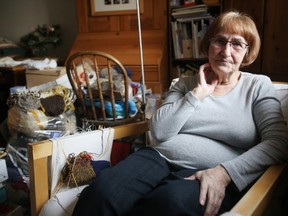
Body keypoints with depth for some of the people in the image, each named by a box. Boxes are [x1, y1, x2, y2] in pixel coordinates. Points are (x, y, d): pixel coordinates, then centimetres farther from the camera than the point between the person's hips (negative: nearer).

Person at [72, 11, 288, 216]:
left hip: (211, 175, -1)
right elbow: (159, 132, 2)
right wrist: (198, 93, -2)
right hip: (159, 158, 2)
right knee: (101, 192, -29)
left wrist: (224, 172, -17)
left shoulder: (259, 86, 10)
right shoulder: (186, 83, 16)